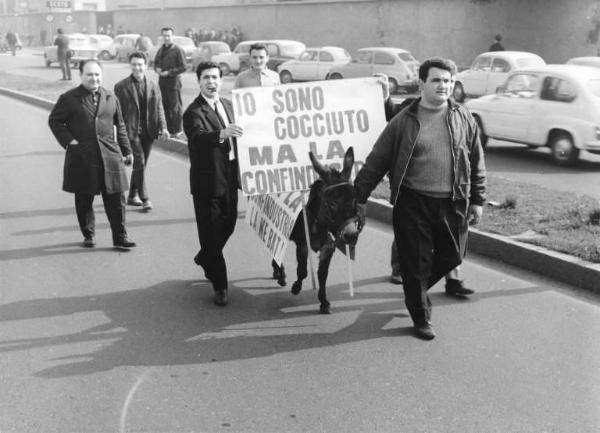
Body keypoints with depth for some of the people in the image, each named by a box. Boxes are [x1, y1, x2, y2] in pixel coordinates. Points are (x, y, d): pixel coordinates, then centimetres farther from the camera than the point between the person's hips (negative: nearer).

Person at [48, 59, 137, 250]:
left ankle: (120, 237, 11)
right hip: (81, 158, -2)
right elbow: (54, 121, 6)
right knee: (84, 200, 7)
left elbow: (120, 126, 15)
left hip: (109, 156, 2)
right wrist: (68, 140, -7)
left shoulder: (111, 98, 10)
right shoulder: (69, 99, 0)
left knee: (116, 198, 1)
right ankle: (88, 235, 23)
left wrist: (126, 151, 14)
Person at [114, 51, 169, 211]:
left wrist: (163, 127, -3)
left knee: (141, 164, 11)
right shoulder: (121, 87, -2)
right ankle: (144, 198, -8)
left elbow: (159, 108, 10)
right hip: (131, 131, -4)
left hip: (148, 131, 4)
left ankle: (132, 196, 25)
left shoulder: (153, 86, 10)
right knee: (139, 162, -12)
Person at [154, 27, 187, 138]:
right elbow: (156, 63, 25)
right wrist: (157, 69, 1)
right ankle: (169, 129, 18)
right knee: (166, 106, 10)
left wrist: (169, 72, -16)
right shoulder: (161, 50, 14)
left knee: (175, 107, -4)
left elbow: (183, 67, -11)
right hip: (162, 81, 7)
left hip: (173, 80, -7)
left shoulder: (178, 50, -7)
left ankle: (178, 130, 3)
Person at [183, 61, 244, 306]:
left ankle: (204, 259, 45)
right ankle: (219, 286, 8)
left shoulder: (227, 105, 10)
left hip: (229, 177, 8)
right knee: (210, 233, 0)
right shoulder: (194, 112, -15)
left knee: (228, 225, 19)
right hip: (208, 180, -7)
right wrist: (221, 134, -52)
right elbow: (198, 137, -35)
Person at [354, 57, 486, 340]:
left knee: (451, 256, 11)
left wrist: (477, 200, 7)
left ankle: (418, 287, 41)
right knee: (416, 262, 4)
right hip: (413, 204, -2)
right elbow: (376, 162, 1)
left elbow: (477, 163, 10)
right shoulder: (403, 121, -2)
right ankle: (421, 318, 23)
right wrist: (359, 197, 0)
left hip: (453, 204, 3)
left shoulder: (464, 119, 5)